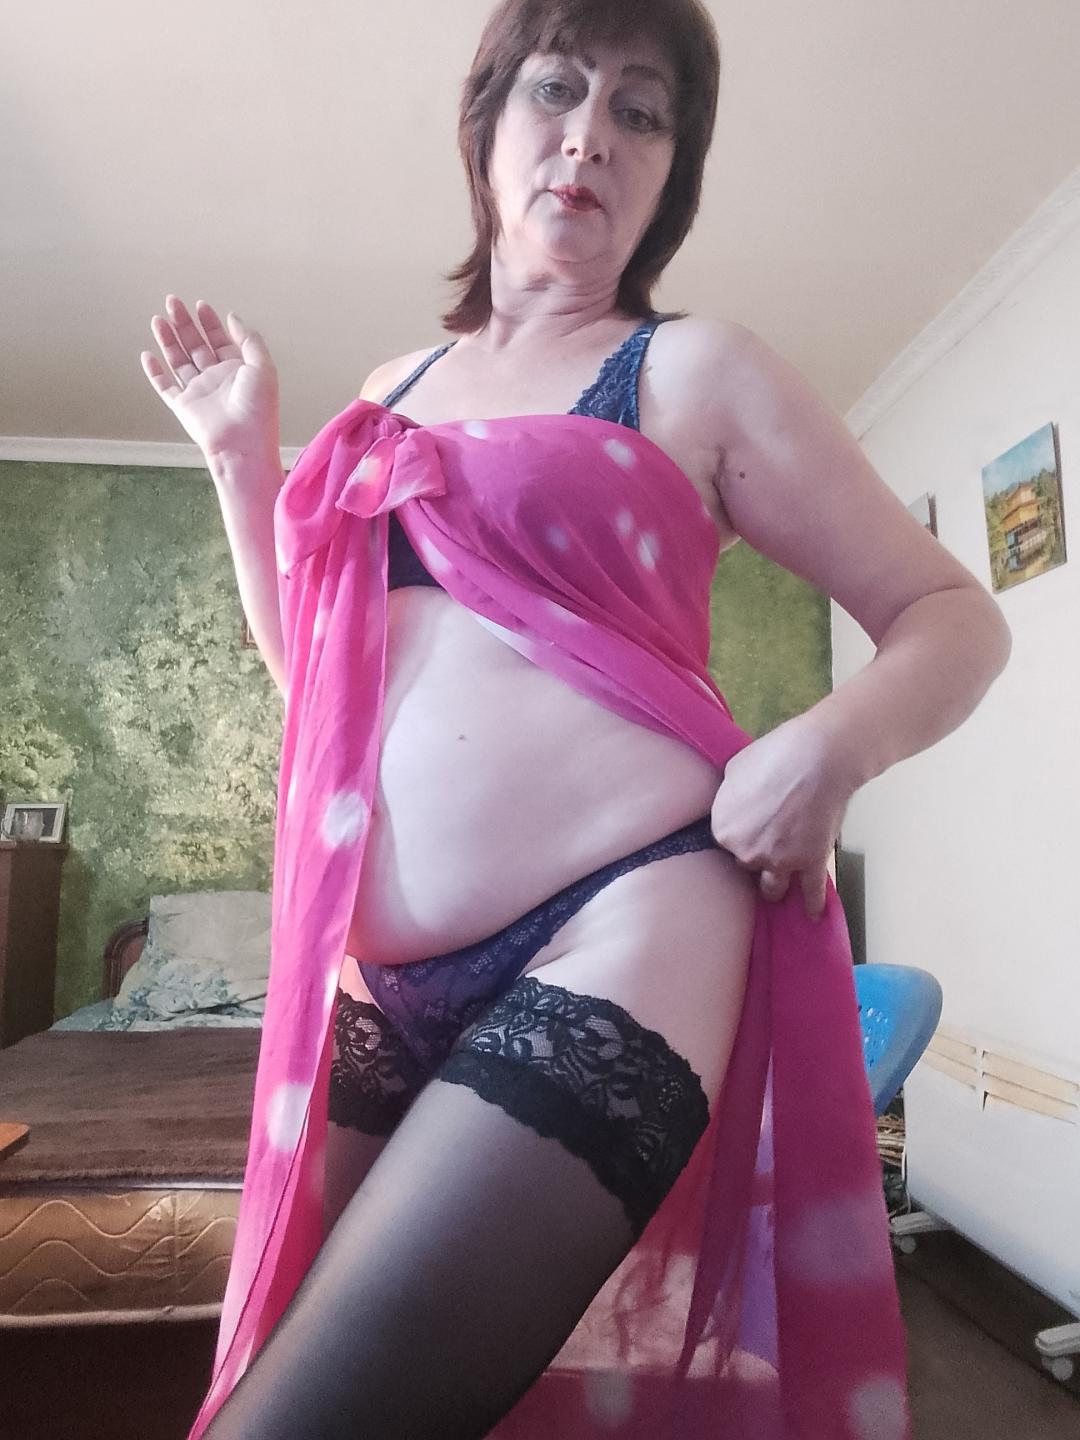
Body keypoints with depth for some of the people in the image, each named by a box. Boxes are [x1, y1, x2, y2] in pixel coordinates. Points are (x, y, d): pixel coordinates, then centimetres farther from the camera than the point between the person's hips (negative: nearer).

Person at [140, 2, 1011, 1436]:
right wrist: (242, 451, 14)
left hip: (617, 938, -5)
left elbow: (954, 616, 2)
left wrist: (831, 743, -18)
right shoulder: (392, 394, 16)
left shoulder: (697, 369, 2)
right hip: (372, 980, 6)